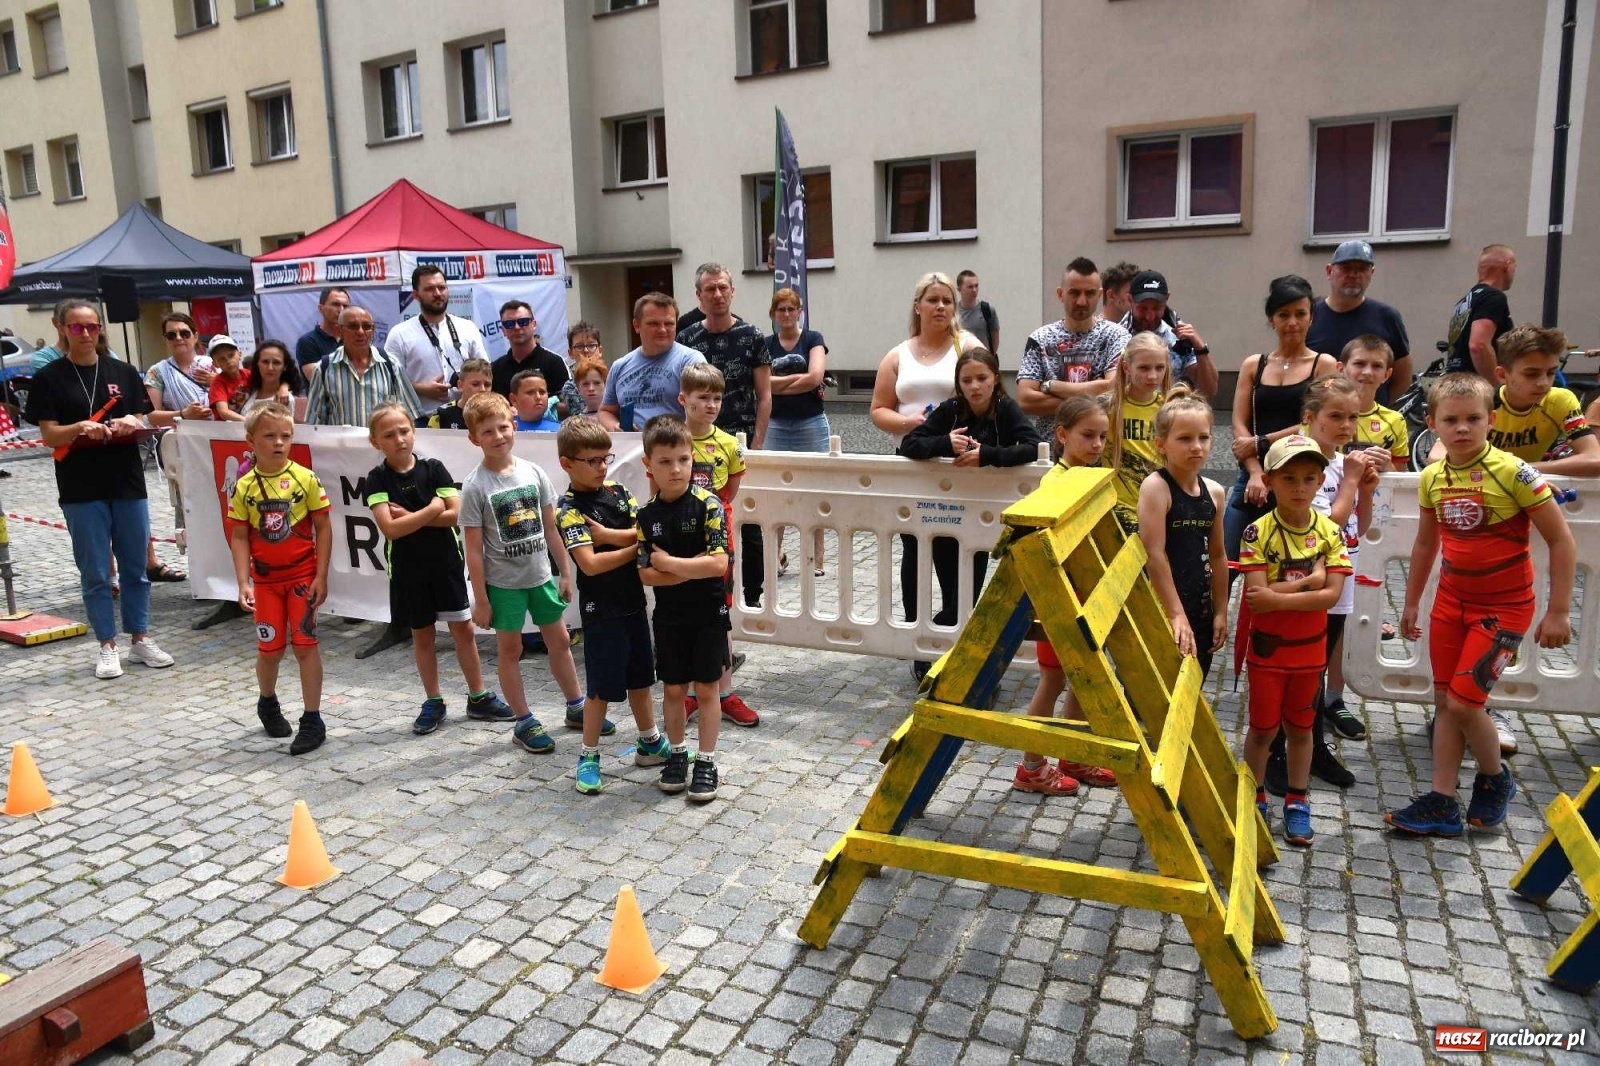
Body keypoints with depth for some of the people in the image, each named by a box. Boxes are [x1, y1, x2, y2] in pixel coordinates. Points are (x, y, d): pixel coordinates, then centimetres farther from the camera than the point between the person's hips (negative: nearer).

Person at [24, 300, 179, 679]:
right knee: (95, 573, 4)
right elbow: (49, 436, -5)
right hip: (81, 491, -2)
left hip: (128, 484, 3)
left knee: (136, 567, 9)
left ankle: (140, 639, 20)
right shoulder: (49, 378, -1)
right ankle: (107, 646, 14)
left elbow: (144, 422, 7)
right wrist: (80, 428, -24)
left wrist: (130, 424, -15)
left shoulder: (123, 372, 7)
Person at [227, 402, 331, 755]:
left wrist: (321, 576, -8)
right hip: (265, 578, 2)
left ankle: (312, 720, 7)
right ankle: (268, 703, 38)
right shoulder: (245, 487, -3)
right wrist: (243, 582, -8)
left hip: (303, 575, -2)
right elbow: (239, 537, 0)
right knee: (270, 649, 9)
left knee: (304, 645, -2)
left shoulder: (305, 479, -8)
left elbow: (323, 528, -5)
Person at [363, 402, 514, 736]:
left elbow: (455, 513, -13)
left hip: (446, 562, 1)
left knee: (463, 629, 6)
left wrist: (410, 517, -15)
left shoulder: (433, 468, -4)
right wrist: (431, 510, -16)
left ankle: (478, 698, 18)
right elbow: (390, 528, -18)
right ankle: (433, 702, 23)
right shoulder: (377, 479, -7)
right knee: (422, 634, 11)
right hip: (408, 568, 0)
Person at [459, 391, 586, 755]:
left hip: (541, 575, 4)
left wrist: (566, 572, 6)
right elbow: (474, 548, -11)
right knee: (510, 649, 8)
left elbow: (550, 528, 5)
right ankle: (524, 722, 20)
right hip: (503, 582, -4)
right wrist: (480, 599, -11)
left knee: (559, 640, 14)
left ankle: (576, 707, 30)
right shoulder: (475, 486, -13)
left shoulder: (533, 473, -2)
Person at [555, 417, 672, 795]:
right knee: (602, 687, 2)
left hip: (633, 601, 6)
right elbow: (591, 564, -24)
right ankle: (588, 756, 18)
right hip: (601, 609, -6)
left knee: (641, 676, 18)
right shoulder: (569, 509, -14)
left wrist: (607, 534, -18)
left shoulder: (618, 491, 4)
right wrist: (635, 548, -16)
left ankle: (650, 743, 34)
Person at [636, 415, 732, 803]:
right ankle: (677, 753, 30)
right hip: (668, 615, 3)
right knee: (673, 689, 13)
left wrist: (669, 562, -16)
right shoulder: (646, 514, -3)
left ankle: (706, 761, 18)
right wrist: (693, 569, -17)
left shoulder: (708, 505, -13)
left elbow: (718, 564, -22)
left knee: (706, 689, 6)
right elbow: (646, 574, -8)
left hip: (708, 613, -3)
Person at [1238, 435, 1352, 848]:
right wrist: (1307, 581, -22)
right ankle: (1255, 800, 24)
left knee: (1301, 725, 15)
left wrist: (1278, 595, -23)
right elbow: (1256, 596, -23)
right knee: (1263, 727, 8)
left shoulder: (1329, 532, -6)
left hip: (1310, 647, 3)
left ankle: (1296, 802, 29)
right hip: (1267, 647, -3)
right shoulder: (1258, 532, -15)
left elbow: (1332, 594, -15)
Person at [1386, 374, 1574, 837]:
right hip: (1451, 600, 6)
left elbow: (1561, 540, -13)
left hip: (1503, 606, -5)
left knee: (1463, 701, -8)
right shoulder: (1432, 478, -1)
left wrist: (1557, 612, -13)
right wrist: (1411, 604, 18)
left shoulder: (1513, 473, -18)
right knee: (1445, 701, 7)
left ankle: (1495, 780, 21)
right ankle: (1442, 803, 16)